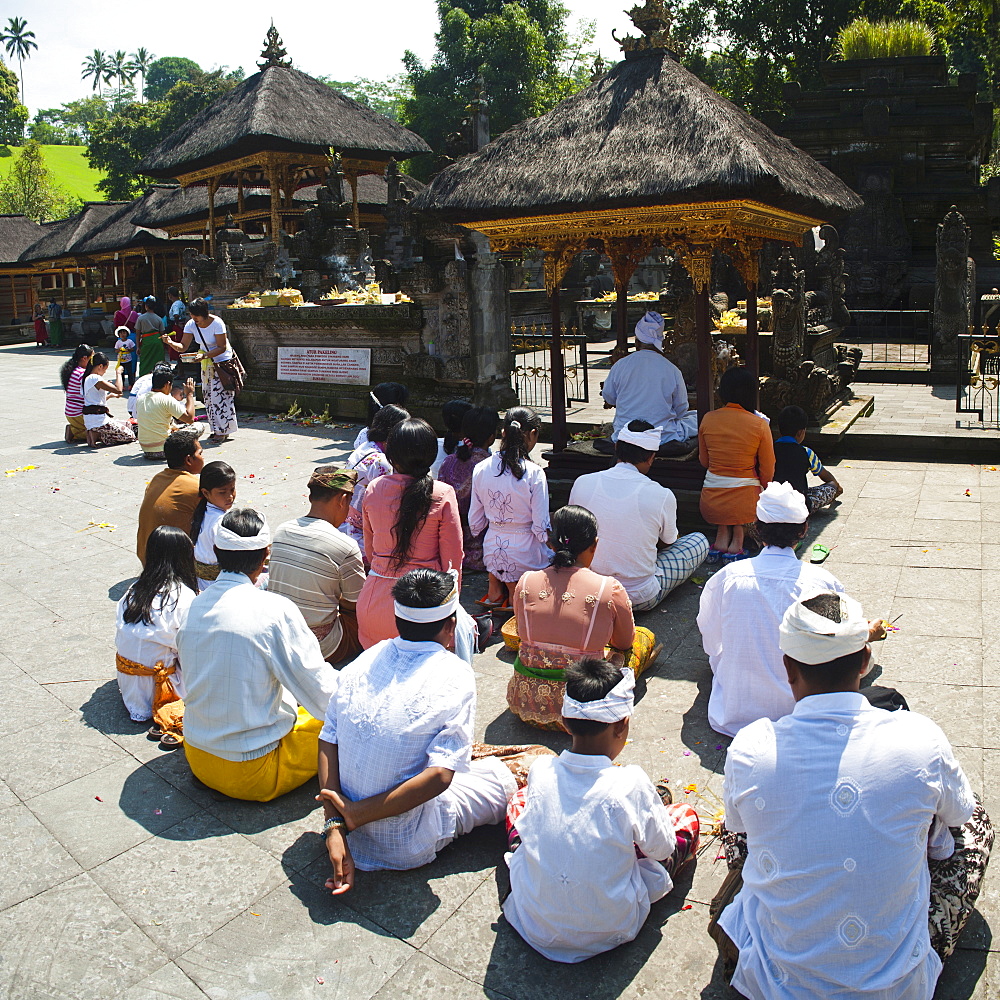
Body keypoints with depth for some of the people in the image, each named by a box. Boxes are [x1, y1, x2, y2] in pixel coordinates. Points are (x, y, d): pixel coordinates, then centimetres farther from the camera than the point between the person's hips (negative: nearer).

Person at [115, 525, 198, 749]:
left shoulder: (135, 589, -1)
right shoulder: (184, 596, -18)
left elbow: (119, 638, 5)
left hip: (126, 682, 7)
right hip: (156, 686, -7)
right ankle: (171, 718, -12)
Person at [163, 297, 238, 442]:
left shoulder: (216, 323, -21)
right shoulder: (191, 325, -4)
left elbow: (222, 348, -22)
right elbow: (183, 347, -6)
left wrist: (205, 355, -33)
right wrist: (170, 343, -26)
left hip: (222, 362, -7)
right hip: (206, 365, 7)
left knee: (220, 396, -9)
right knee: (209, 397, 7)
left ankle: (223, 431, -2)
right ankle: (216, 430, 14)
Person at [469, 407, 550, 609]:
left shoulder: (481, 469, -4)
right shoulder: (534, 474, -18)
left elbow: (475, 524, 3)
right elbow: (541, 528, -14)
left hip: (491, 552, 5)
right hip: (525, 555, -5)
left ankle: (495, 589, 18)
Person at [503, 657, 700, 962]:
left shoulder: (541, 770, -16)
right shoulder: (631, 784, -25)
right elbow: (663, 850, -8)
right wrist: (656, 806, 13)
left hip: (534, 927, 3)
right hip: (609, 931, -2)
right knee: (686, 815, 10)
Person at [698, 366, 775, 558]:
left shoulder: (708, 419, -3)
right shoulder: (760, 425, -10)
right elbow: (768, 472, -1)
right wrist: (761, 492, 19)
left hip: (710, 505, 2)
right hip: (745, 504, -2)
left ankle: (722, 535, 17)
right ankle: (737, 539, 13)